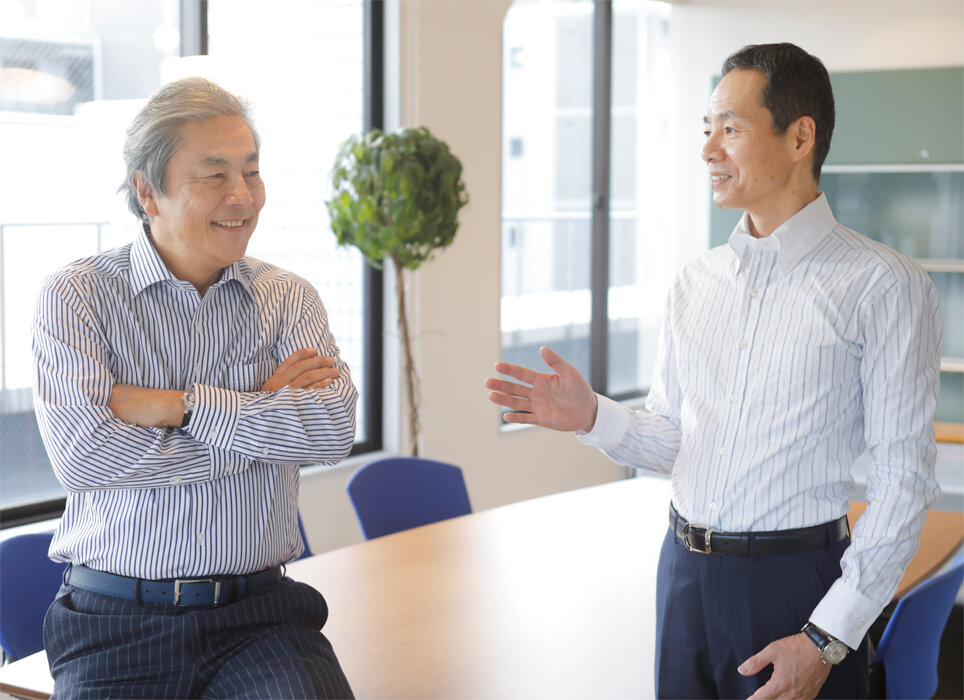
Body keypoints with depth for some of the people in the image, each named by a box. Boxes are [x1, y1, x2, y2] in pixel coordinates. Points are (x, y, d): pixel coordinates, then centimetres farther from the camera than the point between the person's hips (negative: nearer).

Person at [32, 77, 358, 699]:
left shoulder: (288, 299, 8)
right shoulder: (77, 296, 1)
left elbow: (334, 429, -9)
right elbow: (81, 453, -14)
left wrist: (174, 405, -13)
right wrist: (260, 412, -8)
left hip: (258, 619, 2)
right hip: (116, 621, -1)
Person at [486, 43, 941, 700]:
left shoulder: (885, 287, -9)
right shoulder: (695, 282, 9)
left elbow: (904, 480, -10)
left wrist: (828, 638, -13)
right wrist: (591, 416, -7)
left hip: (796, 582, -5)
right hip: (686, 572, 5)